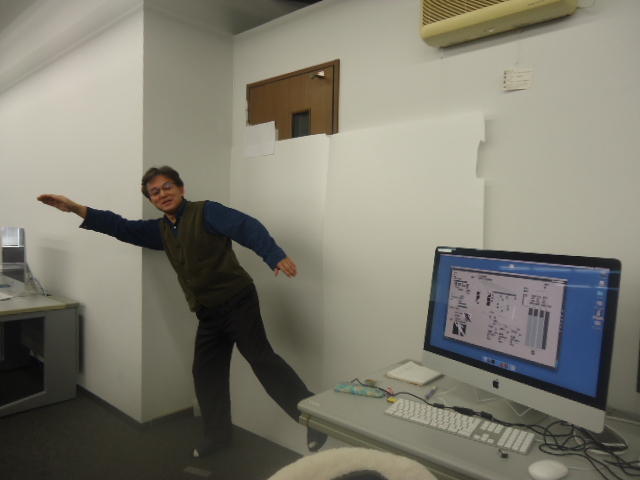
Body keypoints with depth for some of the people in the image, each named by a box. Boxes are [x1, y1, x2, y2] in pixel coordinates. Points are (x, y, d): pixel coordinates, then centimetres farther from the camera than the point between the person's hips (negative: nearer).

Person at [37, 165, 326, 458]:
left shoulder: (206, 212, -7)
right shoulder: (161, 230, 16)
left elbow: (248, 227, -19)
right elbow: (122, 228, 18)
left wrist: (276, 256, -35)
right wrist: (76, 209, 10)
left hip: (237, 301, -7)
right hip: (209, 313, 8)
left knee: (261, 359, -10)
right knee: (206, 372, 11)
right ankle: (217, 434, 27)